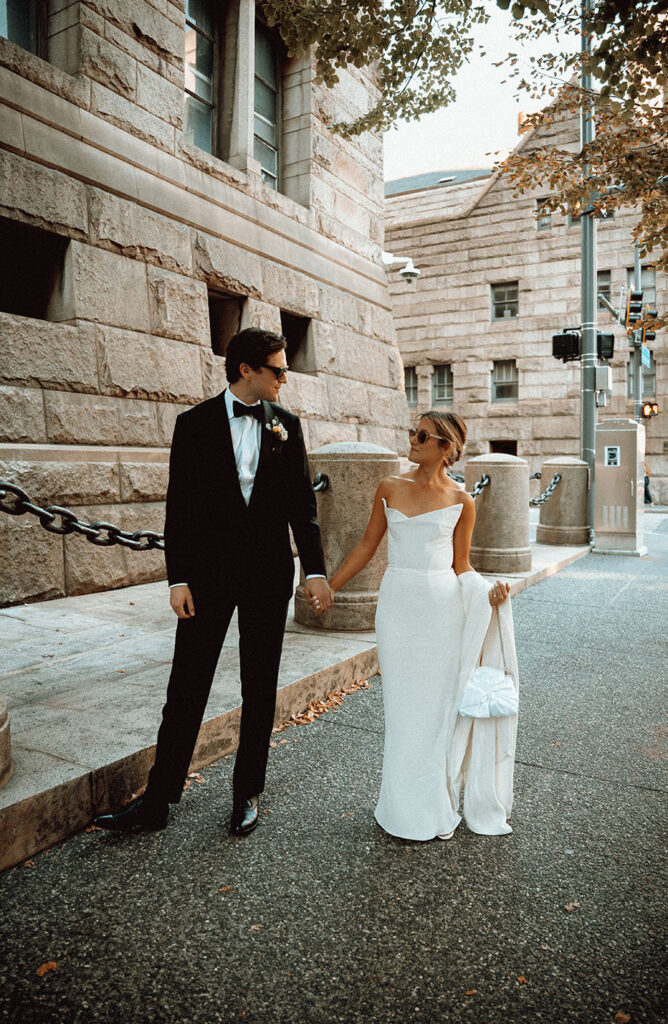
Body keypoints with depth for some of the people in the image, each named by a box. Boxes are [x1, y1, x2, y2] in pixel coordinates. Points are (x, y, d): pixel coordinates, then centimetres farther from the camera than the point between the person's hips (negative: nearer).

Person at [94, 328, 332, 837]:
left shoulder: (287, 424, 5)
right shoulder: (195, 424, -1)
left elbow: (303, 503, 4)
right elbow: (180, 507, -2)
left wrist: (315, 570, -2)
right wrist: (178, 578, -8)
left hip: (269, 573, 2)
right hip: (209, 571, -1)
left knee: (260, 688, 10)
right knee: (187, 687, 3)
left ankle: (248, 792, 26)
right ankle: (158, 800, 17)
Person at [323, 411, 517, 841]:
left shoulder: (461, 500, 0)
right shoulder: (390, 488, 4)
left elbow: (460, 564, 5)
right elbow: (368, 544, 10)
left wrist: (487, 588, -13)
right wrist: (329, 586, 9)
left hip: (442, 607, -1)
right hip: (398, 605, 2)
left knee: (440, 703, 6)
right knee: (403, 705, 8)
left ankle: (440, 807, 25)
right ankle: (409, 808, 24)